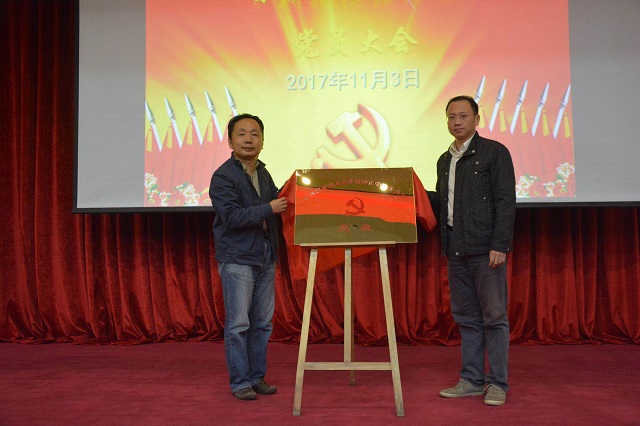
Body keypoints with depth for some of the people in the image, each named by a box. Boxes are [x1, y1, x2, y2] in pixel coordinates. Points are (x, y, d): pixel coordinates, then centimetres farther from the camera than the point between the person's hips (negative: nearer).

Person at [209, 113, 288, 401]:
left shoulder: (263, 174, 13)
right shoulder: (223, 177, -10)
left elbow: (277, 201, 29)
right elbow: (232, 216, -20)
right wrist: (269, 209, -20)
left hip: (265, 258, 7)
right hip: (237, 260, -7)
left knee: (262, 323, 12)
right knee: (238, 324, -1)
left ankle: (257, 377, 23)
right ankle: (239, 382, 11)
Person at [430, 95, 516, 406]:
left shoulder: (494, 152, -2)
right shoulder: (445, 160, 18)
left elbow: (505, 201, -8)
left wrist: (499, 245, -15)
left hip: (485, 249, -6)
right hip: (456, 250, 6)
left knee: (494, 317, 0)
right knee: (466, 318, 11)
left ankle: (497, 384, 11)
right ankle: (472, 380, 20)